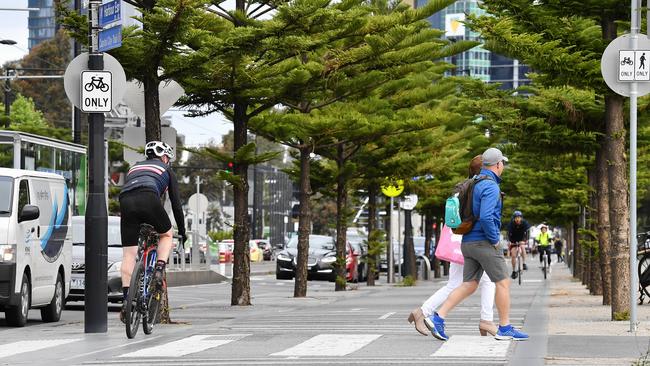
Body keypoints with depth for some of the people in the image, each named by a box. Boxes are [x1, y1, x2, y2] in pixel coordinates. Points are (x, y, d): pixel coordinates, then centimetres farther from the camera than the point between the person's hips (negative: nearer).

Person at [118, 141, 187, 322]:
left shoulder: (134, 167, 40)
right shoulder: (166, 170, 28)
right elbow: (176, 204, 26)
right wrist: (182, 232, 35)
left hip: (125, 201, 3)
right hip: (148, 199, -3)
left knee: (128, 255, 5)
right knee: (166, 234, 24)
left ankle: (126, 300, -2)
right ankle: (159, 270, 2)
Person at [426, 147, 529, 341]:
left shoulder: (476, 183, 16)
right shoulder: (491, 187, -15)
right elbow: (486, 217, -27)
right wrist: (494, 240, -14)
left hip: (469, 243, 9)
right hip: (484, 242, -9)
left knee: (469, 286, 6)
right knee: (503, 283, 0)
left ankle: (438, 318, -6)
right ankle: (505, 329, 4)